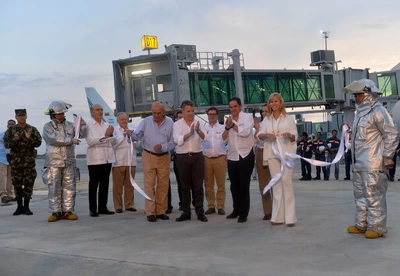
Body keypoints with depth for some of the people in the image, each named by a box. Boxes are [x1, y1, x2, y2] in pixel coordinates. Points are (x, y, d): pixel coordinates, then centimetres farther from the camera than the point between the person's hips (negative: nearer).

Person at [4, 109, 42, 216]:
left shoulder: (32, 130, 2)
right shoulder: (10, 130, 4)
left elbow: (38, 143, -4)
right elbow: (6, 144, -1)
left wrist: (29, 138, -22)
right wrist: (14, 140, -20)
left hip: (29, 161, -1)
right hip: (15, 161, 1)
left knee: (28, 184, 0)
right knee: (17, 185, 5)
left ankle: (26, 207, 9)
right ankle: (19, 207, 15)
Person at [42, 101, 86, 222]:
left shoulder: (69, 125, 13)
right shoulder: (48, 127, 1)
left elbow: (82, 134, 13)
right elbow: (54, 139, -15)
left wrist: (82, 123, -4)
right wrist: (71, 140, -12)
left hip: (69, 162, 3)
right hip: (54, 162, -3)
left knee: (69, 187, 2)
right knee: (54, 187, -1)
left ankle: (68, 211, 8)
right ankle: (55, 212, 6)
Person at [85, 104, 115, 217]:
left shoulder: (107, 125, 14)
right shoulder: (88, 125, -2)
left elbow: (112, 141, 11)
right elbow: (90, 141, -13)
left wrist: (110, 135, -9)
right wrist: (105, 136, -19)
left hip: (107, 158, 5)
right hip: (95, 159, -5)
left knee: (104, 184, 8)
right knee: (93, 185, -1)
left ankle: (103, 208, 14)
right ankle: (93, 210, 2)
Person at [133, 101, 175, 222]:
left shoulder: (170, 123, -4)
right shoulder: (146, 122, -4)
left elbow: (173, 142, -5)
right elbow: (136, 136, -8)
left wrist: (162, 147, -22)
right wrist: (131, 135, -31)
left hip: (164, 157, 1)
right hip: (148, 156, -1)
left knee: (163, 185, 8)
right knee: (149, 185, -3)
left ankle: (160, 211, 18)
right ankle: (150, 212, 2)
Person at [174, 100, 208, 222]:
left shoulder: (198, 123, 4)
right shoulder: (177, 124, 2)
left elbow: (205, 138, -11)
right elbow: (178, 140, -15)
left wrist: (198, 131, -31)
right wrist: (190, 133, -29)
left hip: (197, 156, 0)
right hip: (182, 157, 0)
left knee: (198, 186, 2)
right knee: (185, 186, 7)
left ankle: (200, 212, 6)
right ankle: (186, 212, 14)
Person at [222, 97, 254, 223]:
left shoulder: (248, 117, -3)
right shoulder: (228, 120, 10)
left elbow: (246, 132, -19)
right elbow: (224, 139, 3)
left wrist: (232, 125, -14)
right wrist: (227, 127, -13)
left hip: (245, 155, -5)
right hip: (232, 157, 5)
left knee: (244, 185, 0)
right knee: (234, 186, 14)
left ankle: (244, 213, 7)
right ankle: (236, 210, 27)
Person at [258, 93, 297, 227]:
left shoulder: (289, 118, 6)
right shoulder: (266, 120, 12)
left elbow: (295, 137, 3)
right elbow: (259, 135, 2)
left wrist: (290, 135, -20)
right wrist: (267, 135, -20)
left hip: (286, 153, -3)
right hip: (272, 154, 3)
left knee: (286, 182, -9)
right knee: (276, 183, 4)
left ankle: (290, 216, -6)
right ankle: (278, 216, 8)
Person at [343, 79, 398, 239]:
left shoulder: (378, 111, -12)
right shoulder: (360, 112, 16)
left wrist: (387, 157, -12)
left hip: (373, 164, -10)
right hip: (359, 164, 10)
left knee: (374, 196, -3)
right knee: (360, 195, 15)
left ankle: (376, 227, 6)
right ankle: (362, 224, 25)